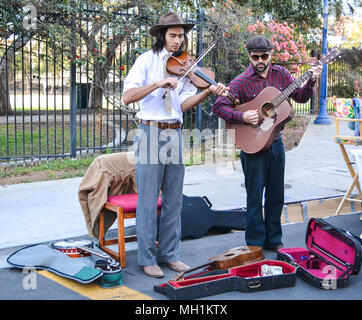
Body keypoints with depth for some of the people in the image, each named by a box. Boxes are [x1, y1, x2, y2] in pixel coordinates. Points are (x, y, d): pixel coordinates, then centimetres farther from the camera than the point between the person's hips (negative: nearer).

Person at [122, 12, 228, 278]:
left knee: (174, 200, 9)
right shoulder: (147, 60, -1)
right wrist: (159, 83, -21)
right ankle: (147, 258, 10)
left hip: (175, 134, 5)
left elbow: (184, 104, 0)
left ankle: (169, 254, 20)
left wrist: (209, 92, -15)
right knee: (148, 200, -1)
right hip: (151, 133, -4)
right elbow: (127, 97, -12)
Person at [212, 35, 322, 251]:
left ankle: (273, 241, 27)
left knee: (276, 196, 13)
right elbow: (218, 107, -14)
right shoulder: (241, 82, -10)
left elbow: (301, 97, 10)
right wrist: (242, 116, -26)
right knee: (255, 197, 4)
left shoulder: (281, 74, 4)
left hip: (276, 142, 5)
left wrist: (311, 82, -7)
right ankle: (255, 244, 17)